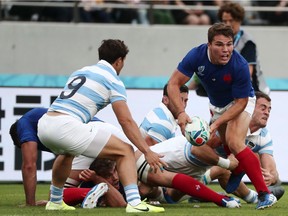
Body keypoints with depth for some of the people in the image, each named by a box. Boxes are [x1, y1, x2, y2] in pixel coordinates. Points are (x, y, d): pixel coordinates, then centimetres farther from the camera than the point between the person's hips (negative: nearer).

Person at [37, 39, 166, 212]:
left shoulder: (80, 72, 26)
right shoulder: (113, 80, 6)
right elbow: (126, 121, -4)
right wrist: (147, 152, -5)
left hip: (44, 123, 8)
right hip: (66, 126, -8)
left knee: (67, 152, 42)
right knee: (126, 151, -1)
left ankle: (55, 201, 48)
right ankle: (134, 203, -17)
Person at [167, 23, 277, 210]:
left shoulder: (240, 66, -36)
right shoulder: (197, 56, -28)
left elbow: (240, 103, -27)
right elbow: (174, 83, -24)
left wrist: (218, 123, -36)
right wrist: (181, 112, -38)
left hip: (240, 102, -5)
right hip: (216, 105, 5)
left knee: (235, 143, -26)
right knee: (227, 148, 16)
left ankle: (264, 194, -26)